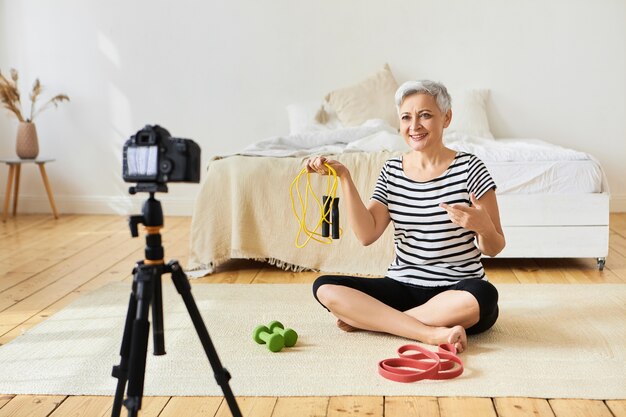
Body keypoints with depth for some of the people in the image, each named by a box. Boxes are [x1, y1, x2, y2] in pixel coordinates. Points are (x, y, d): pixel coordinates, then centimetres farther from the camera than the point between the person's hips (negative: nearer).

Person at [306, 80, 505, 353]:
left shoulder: (468, 168, -5)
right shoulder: (392, 171, 6)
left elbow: (493, 249, -4)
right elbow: (367, 234, -6)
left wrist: (483, 227, -27)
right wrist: (343, 177, -11)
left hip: (457, 289, -3)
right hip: (402, 287, 3)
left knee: (482, 297, -37)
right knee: (324, 287, -17)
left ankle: (370, 318, -18)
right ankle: (434, 333, -24)